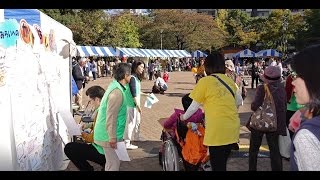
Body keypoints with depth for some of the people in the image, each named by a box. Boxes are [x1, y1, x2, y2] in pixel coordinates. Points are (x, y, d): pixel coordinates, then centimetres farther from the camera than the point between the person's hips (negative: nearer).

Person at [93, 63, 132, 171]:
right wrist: (113, 138, -21)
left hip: (109, 134, 10)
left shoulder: (115, 86, 8)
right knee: (114, 164, 2)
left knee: (111, 162, 22)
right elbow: (111, 117, -25)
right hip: (109, 135, -10)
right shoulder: (117, 92, -23)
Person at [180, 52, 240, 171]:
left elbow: (194, 106, 2)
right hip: (233, 128, 6)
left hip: (218, 130, -6)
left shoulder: (205, 81, -5)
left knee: (217, 166, 5)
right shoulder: (230, 81, 10)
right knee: (222, 164, 19)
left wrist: (184, 117, 20)